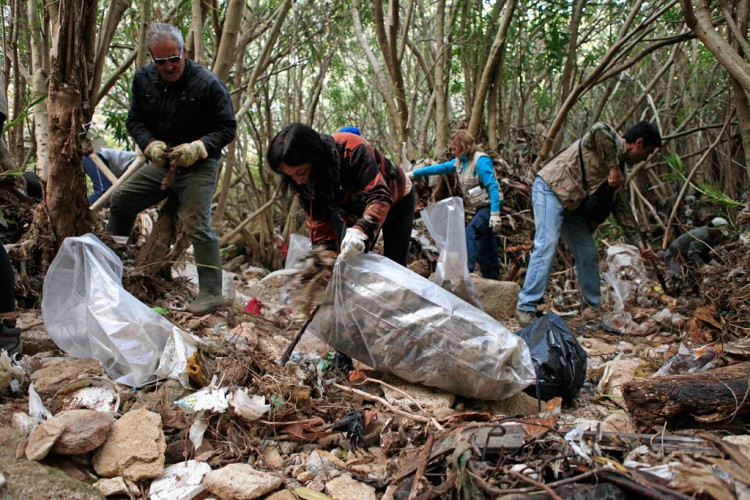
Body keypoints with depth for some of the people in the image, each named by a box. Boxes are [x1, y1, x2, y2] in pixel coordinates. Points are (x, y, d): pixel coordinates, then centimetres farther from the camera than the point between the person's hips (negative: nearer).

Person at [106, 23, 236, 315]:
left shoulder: (208, 84, -16)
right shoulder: (143, 79, 1)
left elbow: (227, 128, -13)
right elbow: (134, 120, 6)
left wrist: (197, 148, -28)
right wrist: (151, 144, -15)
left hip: (199, 166, -7)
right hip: (161, 164, 7)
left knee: (197, 225, -18)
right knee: (121, 200, 10)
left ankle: (211, 293, -15)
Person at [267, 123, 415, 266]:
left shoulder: (352, 149, -40)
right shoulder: (302, 180, -22)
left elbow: (379, 196, -45)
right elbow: (317, 220, -18)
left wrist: (361, 230, -60)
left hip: (395, 199, -4)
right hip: (359, 209, 4)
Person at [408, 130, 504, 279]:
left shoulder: (481, 161, -16)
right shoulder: (459, 161, 8)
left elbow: (493, 187, -20)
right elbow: (439, 168, 15)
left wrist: (495, 214, -26)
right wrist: (413, 173, 14)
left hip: (490, 205, -9)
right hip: (481, 207, 9)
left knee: (470, 233, -22)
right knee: (484, 246, 10)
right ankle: (491, 278, 16)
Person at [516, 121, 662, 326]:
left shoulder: (619, 165, 15)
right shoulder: (610, 139, -11)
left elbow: (618, 206, 20)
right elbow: (598, 129, -37)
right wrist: (613, 168, -31)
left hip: (572, 204, 9)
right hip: (550, 189, -9)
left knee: (588, 253, 7)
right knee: (546, 245, -21)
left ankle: (592, 308, 19)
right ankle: (526, 308, -21)